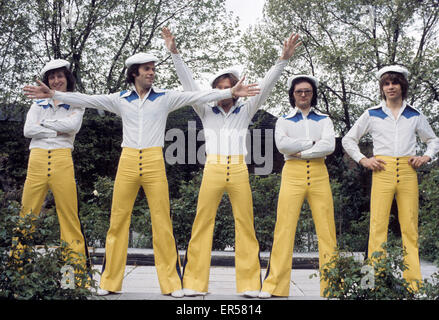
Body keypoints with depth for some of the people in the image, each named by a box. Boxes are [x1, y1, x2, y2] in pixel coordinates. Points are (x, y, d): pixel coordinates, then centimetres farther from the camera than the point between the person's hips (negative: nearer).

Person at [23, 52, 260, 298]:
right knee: (118, 221, 2)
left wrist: (230, 92, -6)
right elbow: (86, 100, 11)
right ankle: (110, 282, 10)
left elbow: (198, 96, 2)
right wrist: (53, 94, 6)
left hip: (154, 162, -1)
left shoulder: (166, 98, 8)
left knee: (162, 222, -3)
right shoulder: (120, 99, 11)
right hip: (127, 162, 1)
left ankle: (171, 283, 3)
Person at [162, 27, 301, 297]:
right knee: (203, 224, -5)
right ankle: (195, 284, -3)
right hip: (213, 170, 0)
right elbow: (189, 84, 10)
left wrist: (284, 59, 0)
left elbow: (266, 86, 9)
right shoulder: (206, 112, 16)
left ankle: (249, 285, 0)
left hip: (239, 171, 1)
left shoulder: (245, 111, 17)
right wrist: (175, 53, 2)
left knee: (246, 225, -3)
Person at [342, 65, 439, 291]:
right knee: (378, 225, -7)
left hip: (408, 172, 1)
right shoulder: (372, 115, 10)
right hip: (382, 171, -1)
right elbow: (348, 140, 17)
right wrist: (363, 160, 5)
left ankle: (414, 284, 2)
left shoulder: (415, 115, 14)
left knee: (410, 227, -1)